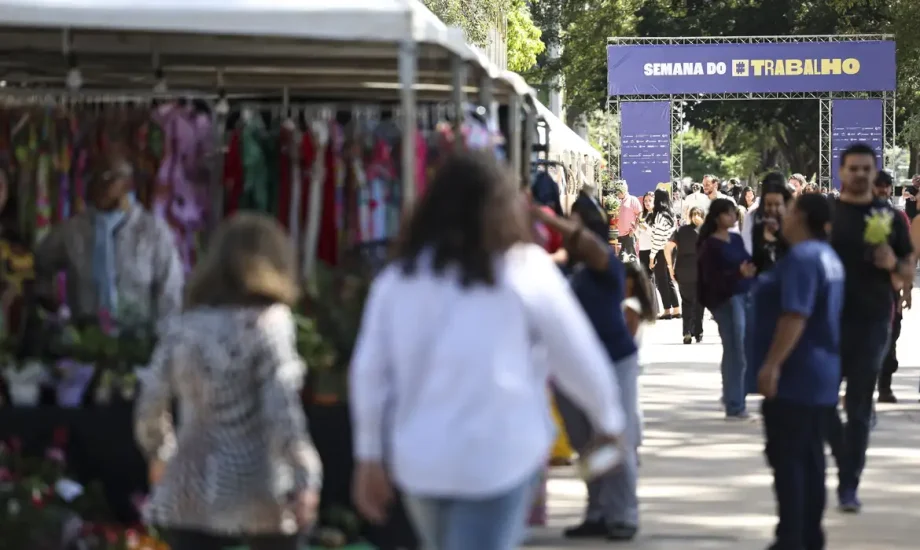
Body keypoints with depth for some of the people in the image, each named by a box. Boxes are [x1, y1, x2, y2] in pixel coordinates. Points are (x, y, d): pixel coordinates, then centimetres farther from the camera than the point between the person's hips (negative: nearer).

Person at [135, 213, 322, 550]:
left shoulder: (181, 326, 7)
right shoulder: (268, 321, -6)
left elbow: (149, 408, 8)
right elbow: (282, 408, -16)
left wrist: (160, 454, 27)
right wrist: (305, 479, -18)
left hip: (189, 490, 3)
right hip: (258, 491, -3)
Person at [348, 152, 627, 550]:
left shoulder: (398, 277, 5)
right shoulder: (525, 270, -4)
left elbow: (369, 372, 4)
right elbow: (578, 359, 3)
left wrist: (369, 455, 13)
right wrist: (608, 419, 19)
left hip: (418, 460, 4)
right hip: (497, 457, -4)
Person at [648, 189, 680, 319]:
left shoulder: (659, 216, -14)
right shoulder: (671, 215, 10)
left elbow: (658, 238, -17)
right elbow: (671, 235, 11)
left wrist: (652, 256, -13)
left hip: (661, 252, -8)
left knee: (661, 281, 0)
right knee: (669, 280, 14)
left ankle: (667, 310, 1)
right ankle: (676, 310, 13)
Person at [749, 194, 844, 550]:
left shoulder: (802, 258, -17)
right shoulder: (827, 257, 15)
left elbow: (795, 316, -27)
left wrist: (771, 364, -27)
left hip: (794, 375, -10)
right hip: (821, 375, 10)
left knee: (787, 458, -7)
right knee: (810, 457, 11)